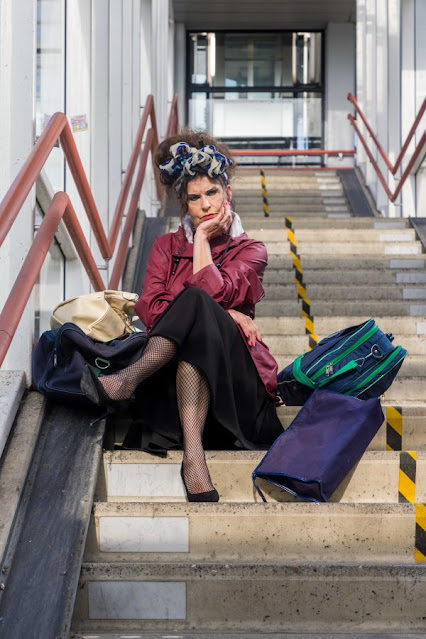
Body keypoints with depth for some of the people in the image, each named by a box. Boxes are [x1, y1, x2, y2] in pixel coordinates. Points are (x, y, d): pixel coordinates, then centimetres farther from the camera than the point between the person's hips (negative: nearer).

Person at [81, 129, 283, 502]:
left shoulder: (250, 251, 15)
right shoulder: (167, 247, 22)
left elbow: (215, 291, -8)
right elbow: (148, 307, 2)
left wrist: (203, 237, 4)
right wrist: (220, 316, -9)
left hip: (234, 370, -1)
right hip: (172, 366, 1)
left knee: (196, 303, -31)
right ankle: (193, 453, -51)